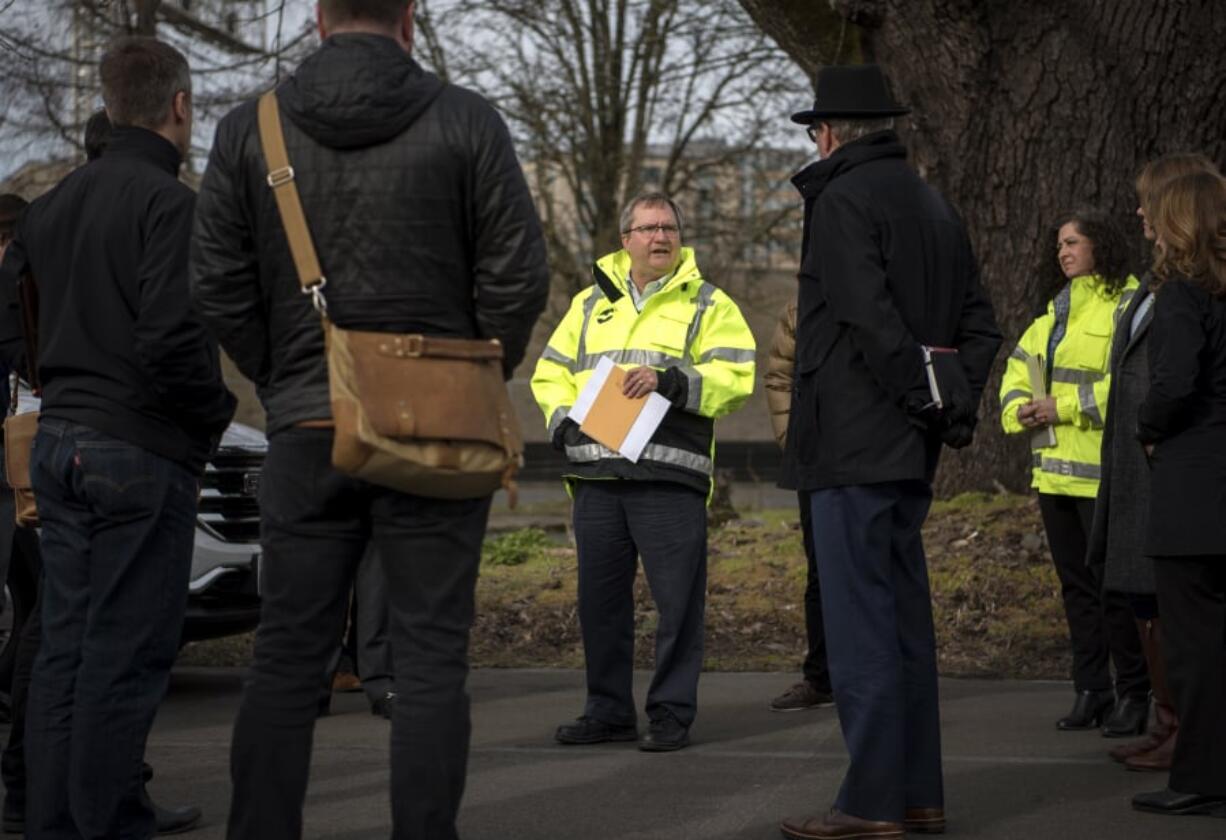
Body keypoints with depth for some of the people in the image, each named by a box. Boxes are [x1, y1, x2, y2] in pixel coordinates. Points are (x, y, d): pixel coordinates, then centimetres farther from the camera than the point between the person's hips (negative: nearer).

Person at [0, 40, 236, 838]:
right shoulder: (168, 202, -13)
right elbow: (172, 338, -23)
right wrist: (216, 412, -7)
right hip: (143, 451, -8)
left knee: (66, 648, 11)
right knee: (128, 653, -3)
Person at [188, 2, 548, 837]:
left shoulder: (249, 130, 3)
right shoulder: (465, 123, -3)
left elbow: (219, 289, 2)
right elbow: (518, 276, -5)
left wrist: (286, 385, 12)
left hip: (304, 430, 2)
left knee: (287, 656, 8)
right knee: (431, 657, 3)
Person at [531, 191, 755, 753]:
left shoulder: (708, 305, 7)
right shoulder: (591, 303, 20)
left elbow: (735, 378, -4)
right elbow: (550, 371, 22)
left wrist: (671, 381, -16)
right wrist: (564, 421, 4)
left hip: (671, 475, -4)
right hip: (596, 474, 4)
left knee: (677, 600, -4)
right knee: (600, 598, 8)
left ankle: (671, 715, 4)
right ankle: (608, 712, 18)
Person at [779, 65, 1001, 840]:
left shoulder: (843, 200, -10)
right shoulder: (935, 206, 16)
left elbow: (871, 318, -21)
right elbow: (980, 323, 13)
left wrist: (923, 394, -12)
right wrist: (959, 401, 5)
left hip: (856, 447, -9)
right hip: (911, 453, 9)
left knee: (861, 626, -6)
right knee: (906, 620, 13)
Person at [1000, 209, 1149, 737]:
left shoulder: (1127, 306, -8)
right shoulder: (1057, 310, 19)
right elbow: (1019, 368, 22)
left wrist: (1064, 408, -17)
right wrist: (1018, 409, 1)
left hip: (1102, 473, -9)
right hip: (1054, 470, 9)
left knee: (1113, 586, -6)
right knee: (1075, 584, 12)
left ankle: (1132, 695, 2)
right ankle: (1090, 693, 18)